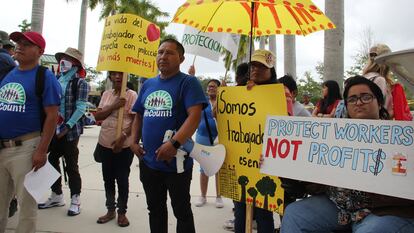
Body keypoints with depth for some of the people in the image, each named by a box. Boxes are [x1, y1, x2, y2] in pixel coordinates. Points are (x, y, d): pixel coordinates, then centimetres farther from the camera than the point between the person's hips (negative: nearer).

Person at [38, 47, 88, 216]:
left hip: (70, 131, -6)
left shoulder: (80, 83, -7)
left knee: (71, 165, 1)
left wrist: (67, 127, -18)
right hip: (53, 129, 6)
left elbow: (80, 109, -13)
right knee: (52, 161, 12)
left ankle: (75, 199, 12)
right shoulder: (56, 80, 12)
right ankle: (57, 196, 27)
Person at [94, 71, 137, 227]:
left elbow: (136, 121, -11)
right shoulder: (106, 94, 9)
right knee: (108, 178, 14)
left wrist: (122, 138, -20)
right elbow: (97, 116, 2)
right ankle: (110, 210, 29)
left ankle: (122, 212, 20)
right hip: (105, 143, 5)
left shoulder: (132, 95, -7)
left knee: (122, 179, 4)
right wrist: (114, 106, -13)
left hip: (124, 145, -5)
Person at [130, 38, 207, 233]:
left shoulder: (188, 82, -8)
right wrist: (134, 142, 4)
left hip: (176, 162, -6)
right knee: (155, 209, 20)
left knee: (182, 211, 10)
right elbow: (139, 115, 18)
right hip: (148, 161, 6)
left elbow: (195, 116, -20)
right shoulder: (148, 84, 12)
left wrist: (174, 144, -30)